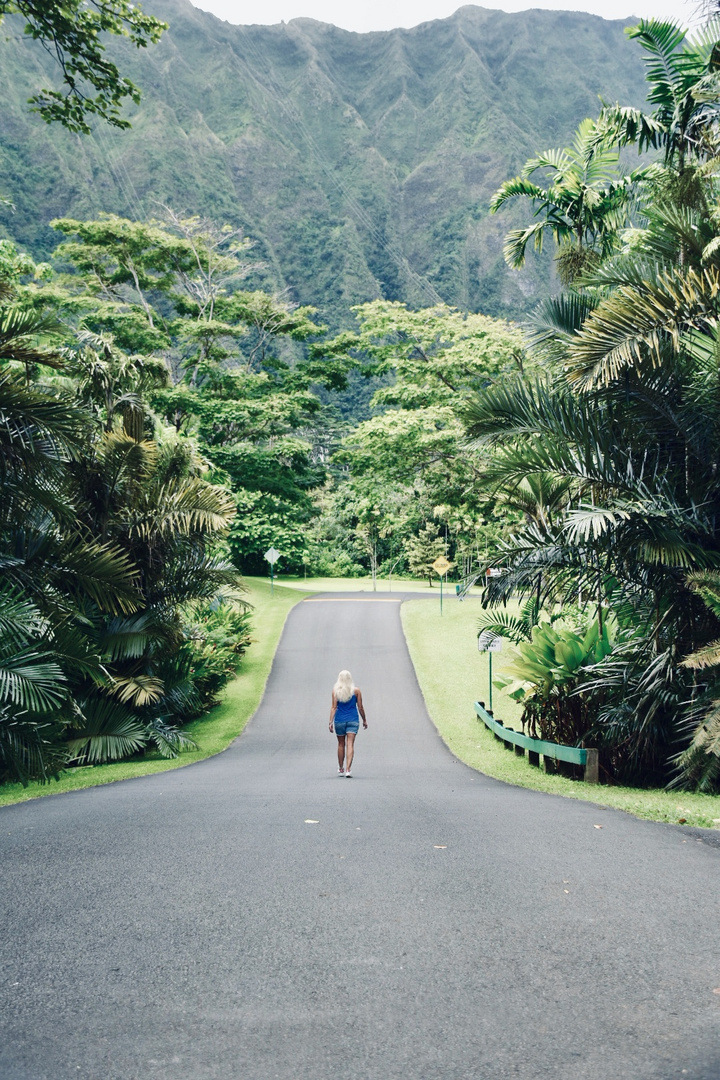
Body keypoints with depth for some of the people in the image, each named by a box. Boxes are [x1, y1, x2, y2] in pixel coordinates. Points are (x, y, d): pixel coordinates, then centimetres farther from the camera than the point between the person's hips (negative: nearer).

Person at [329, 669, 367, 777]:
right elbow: (360, 707, 1)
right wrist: (364, 720, 12)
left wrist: (331, 722, -7)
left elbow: (334, 707, -7)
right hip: (353, 720, -1)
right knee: (350, 744, -4)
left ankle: (341, 769, 23)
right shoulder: (356, 690, -2)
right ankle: (348, 769, -18)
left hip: (339, 720, 1)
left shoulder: (335, 690, -3)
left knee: (341, 744, 15)